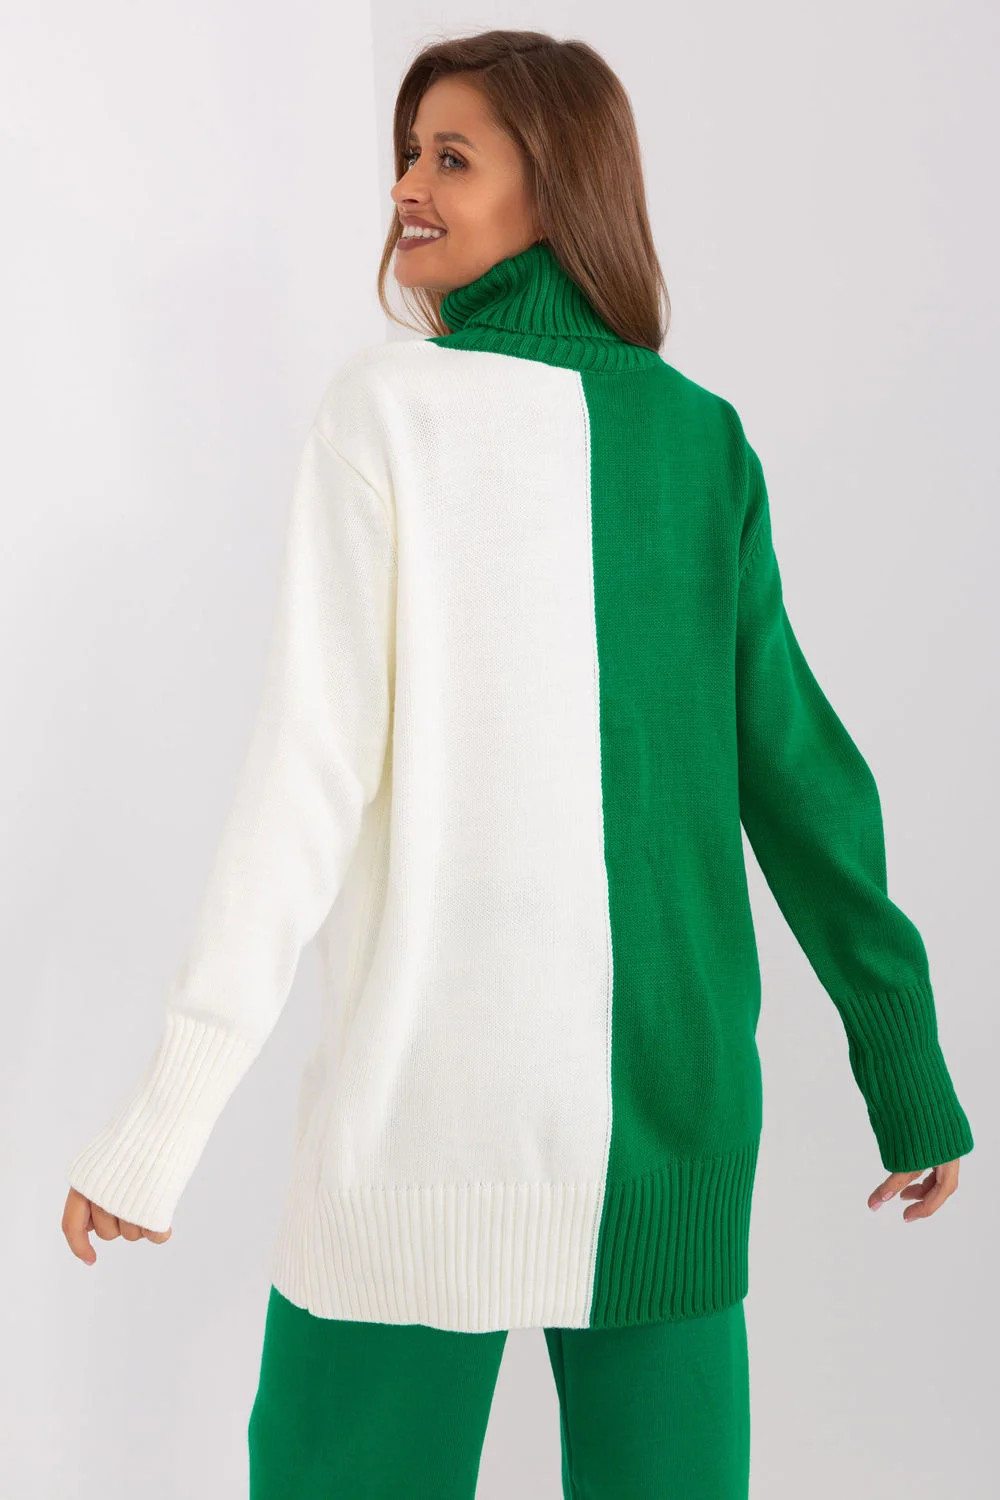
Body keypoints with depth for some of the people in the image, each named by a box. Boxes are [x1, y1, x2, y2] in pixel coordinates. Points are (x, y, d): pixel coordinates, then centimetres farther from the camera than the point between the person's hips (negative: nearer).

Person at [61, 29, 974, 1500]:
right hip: (675, 1099, 5)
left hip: (432, 1087, -4)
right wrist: (909, 1075, 13)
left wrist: (165, 1119, -9)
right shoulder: (704, 437, 6)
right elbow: (801, 769, 6)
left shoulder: (390, 403, -7)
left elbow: (313, 770, -12)